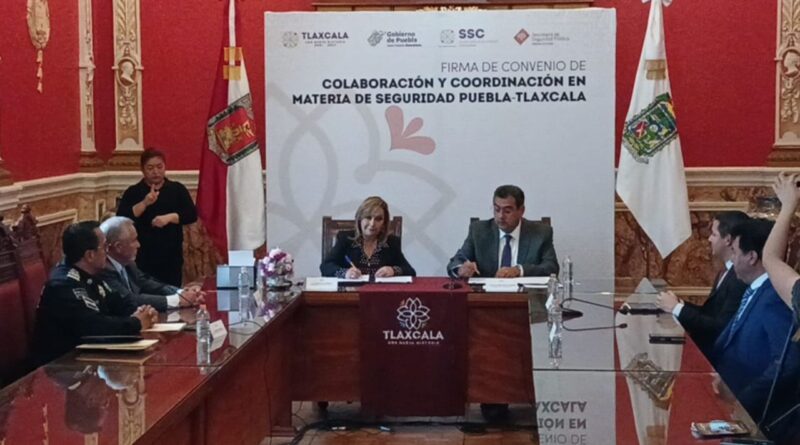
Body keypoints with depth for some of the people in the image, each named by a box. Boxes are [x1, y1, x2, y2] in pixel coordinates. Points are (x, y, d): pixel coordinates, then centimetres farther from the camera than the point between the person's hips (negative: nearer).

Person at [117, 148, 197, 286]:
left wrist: (169, 217, -18)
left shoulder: (177, 189, 9)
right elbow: (121, 219, -7)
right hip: (143, 256, -1)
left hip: (171, 255, 1)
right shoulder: (133, 192, 5)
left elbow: (192, 214, -1)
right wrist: (144, 203, -18)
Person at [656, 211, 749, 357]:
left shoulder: (741, 278, -20)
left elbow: (721, 328, -23)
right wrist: (679, 303, -4)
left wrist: (677, 308, -16)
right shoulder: (728, 272, 13)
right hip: (706, 346, 9)